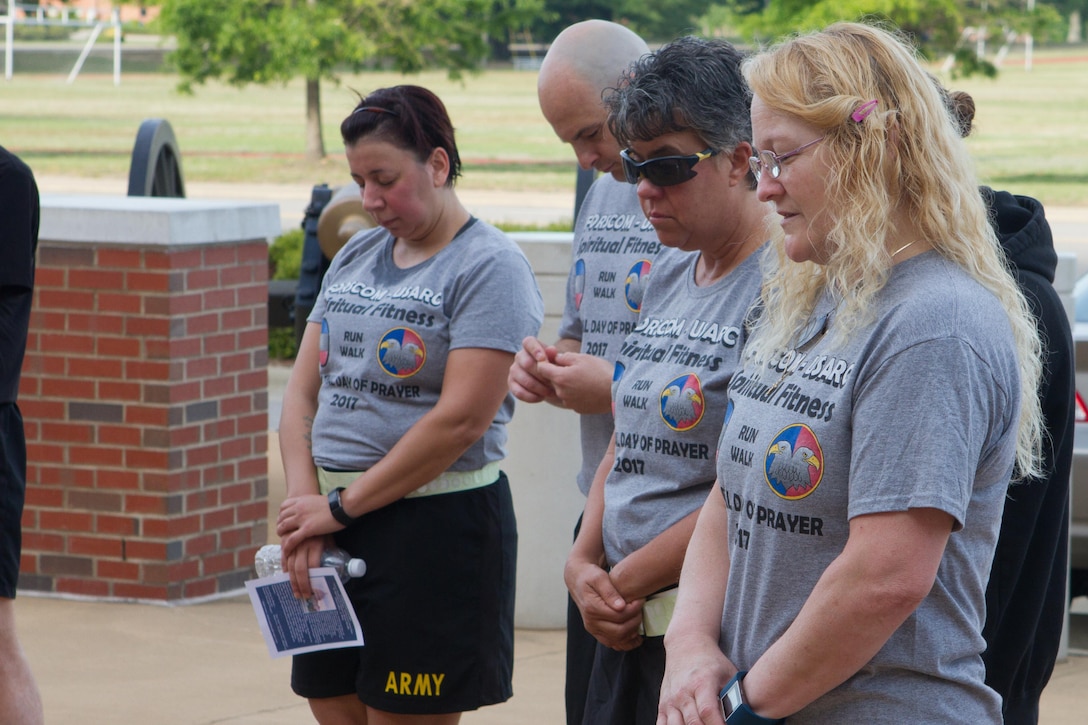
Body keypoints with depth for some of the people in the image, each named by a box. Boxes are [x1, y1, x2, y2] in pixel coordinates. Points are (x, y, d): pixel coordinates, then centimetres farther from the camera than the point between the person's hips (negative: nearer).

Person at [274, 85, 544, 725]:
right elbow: (304, 390, 12)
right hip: (339, 527, 7)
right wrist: (304, 506, -4)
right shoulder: (356, 257, 14)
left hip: (436, 528, -7)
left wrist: (341, 507, -12)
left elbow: (461, 420, -17)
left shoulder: (489, 265, -8)